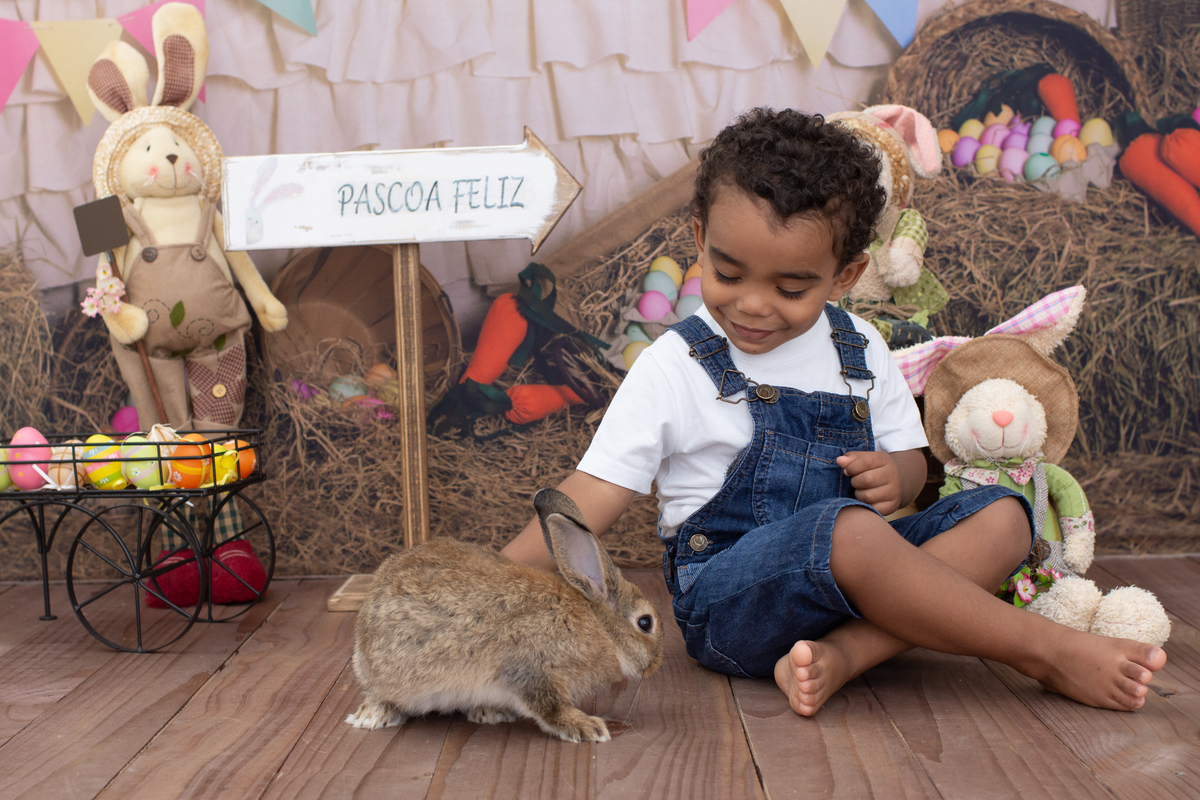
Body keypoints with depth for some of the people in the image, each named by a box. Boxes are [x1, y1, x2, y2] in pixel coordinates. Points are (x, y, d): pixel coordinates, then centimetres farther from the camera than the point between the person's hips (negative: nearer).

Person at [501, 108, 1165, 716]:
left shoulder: (859, 351, 7)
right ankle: (1048, 650, -18)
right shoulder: (675, 367, -7)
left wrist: (896, 474, -8)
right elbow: (594, 493, -10)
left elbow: (909, 456, 18)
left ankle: (840, 655, -29)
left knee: (1000, 514, -12)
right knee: (847, 529, -36)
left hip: (842, 579, 6)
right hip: (725, 602, -6)